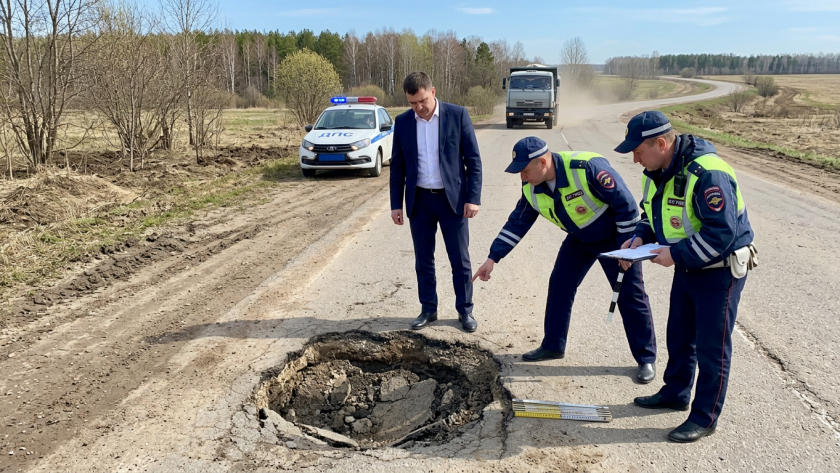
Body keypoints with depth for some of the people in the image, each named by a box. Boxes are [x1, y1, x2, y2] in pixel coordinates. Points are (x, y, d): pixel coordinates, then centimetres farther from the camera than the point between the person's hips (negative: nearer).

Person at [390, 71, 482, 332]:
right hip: (419, 200, 3)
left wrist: (473, 197, -10)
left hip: (452, 198, -2)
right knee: (423, 260, 10)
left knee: (460, 260, 6)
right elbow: (397, 166, 6)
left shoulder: (457, 114, -6)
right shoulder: (402, 122, 2)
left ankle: (465, 310, 20)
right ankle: (428, 310, 23)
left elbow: (473, 159, -5)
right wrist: (396, 204, 3)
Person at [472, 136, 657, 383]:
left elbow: (625, 203, -28)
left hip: (615, 237, -6)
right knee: (559, 286, 4)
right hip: (580, 239, 6)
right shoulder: (532, 189, -14)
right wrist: (493, 258, -6)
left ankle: (647, 359, 11)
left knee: (630, 296, -3)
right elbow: (517, 223, -3)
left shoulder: (587, 167, -36)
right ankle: (553, 345, 20)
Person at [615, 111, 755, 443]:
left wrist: (676, 255, -27)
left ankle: (705, 418, 14)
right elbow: (653, 214, 14)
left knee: (711, 347, 1)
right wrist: (640, 237, -5)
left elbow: (722, 232, -30)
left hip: (720, 270, -9)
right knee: (679, 336, 20)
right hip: (687, 266, 9)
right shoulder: (657, 173, 1)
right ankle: (675, 393, 39)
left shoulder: (707, 174, -29)